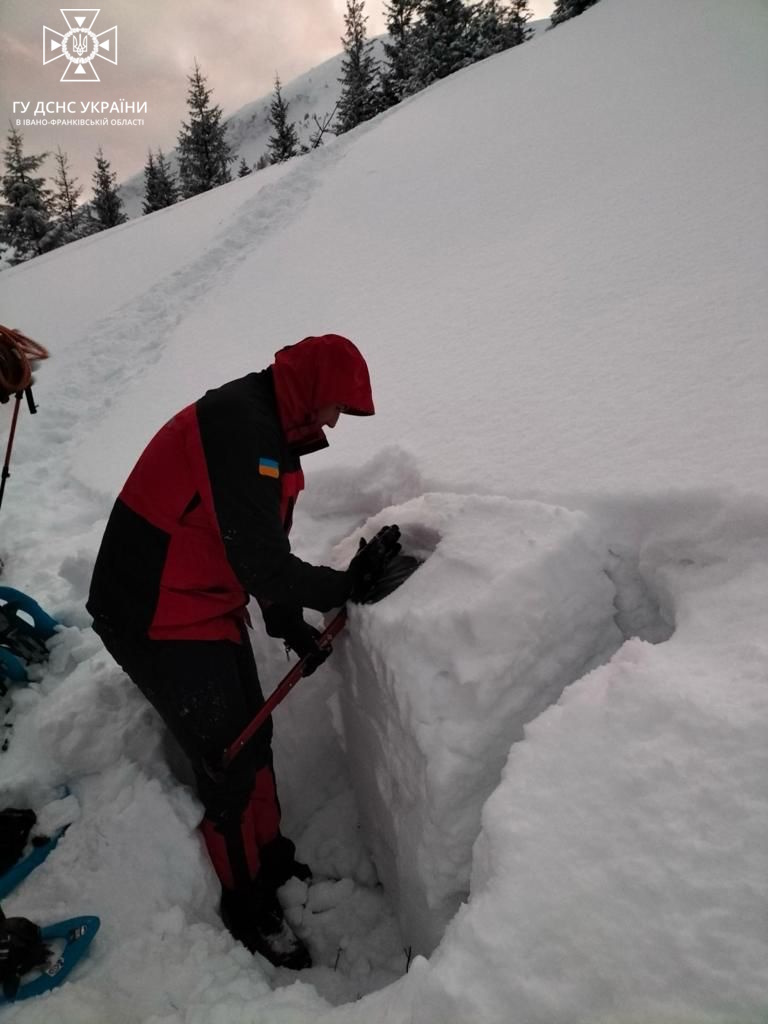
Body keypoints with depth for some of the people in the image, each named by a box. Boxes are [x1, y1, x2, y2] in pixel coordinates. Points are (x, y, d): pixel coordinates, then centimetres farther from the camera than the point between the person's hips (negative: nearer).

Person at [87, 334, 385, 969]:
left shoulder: (269, 433, 7)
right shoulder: (238, 427, -26)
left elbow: (265, 546, 11)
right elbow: (261, 562, -28)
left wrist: (292, 626, 4)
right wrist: (345, 587, -14)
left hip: (207, 607, 10)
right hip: (159, 622, -9)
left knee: (252, 733, 19)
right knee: (229, 757, 3)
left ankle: (271, 858, 41)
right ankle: (248, 904, 27)